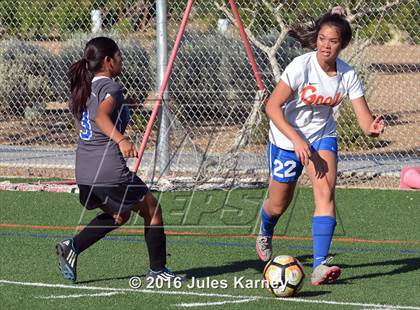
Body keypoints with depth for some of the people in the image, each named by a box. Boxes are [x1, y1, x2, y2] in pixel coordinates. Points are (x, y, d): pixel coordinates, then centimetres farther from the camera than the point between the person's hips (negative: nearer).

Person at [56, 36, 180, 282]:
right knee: (153, 209, 10)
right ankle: (158, 269, 15)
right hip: (110, 171, -9)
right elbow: (101, 117, -31)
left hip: (84, 172, 9)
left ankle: (72, 246, 10)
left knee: (118, 215, 27)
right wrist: (122, 140, -44)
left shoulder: (82, 88, 14)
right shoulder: (110, 88, -12)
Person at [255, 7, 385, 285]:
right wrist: (296, 139, -33)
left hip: (322, 137, 2)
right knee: (279, 205, 10)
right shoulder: (301, 66, -24)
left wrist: (372, 127, -39)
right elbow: (273, 106, -25)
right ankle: (265, 234, 48)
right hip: (287, 139, -2)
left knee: (326, 191, -22)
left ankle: (320, 265, -27)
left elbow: (364, 117, -14)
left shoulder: (347, 75, -13)